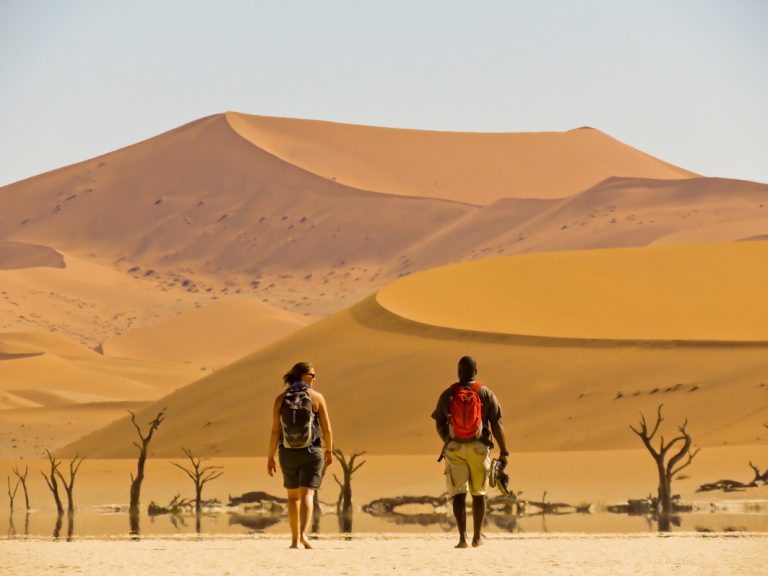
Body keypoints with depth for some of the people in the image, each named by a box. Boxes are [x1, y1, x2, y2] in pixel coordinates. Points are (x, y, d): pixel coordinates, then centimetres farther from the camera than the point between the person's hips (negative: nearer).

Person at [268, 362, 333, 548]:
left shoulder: (281, 399, -2)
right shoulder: (317, 397, -6)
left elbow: (275, 431, -6)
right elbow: (327, 429, -3)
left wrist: (270, 457, 0)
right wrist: (329, 451, 11)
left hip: (288, 454, 2)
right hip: (311, 452, -2)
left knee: (293, 494, 18)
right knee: (307, 495, -6)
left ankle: (295, 539, 19)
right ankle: (303, 534, -28)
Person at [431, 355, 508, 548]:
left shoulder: (447, 395, 0)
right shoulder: (486, 394, -3)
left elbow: (439, 424, 7)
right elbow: (496, 424, -5)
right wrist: (503, 451, 1)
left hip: (454, 448, 0)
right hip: (479, 448, 0)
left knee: (459, 493, 0)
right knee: (478, 493, 14)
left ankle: (462, 536, -13)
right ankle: (477, 537, 21)